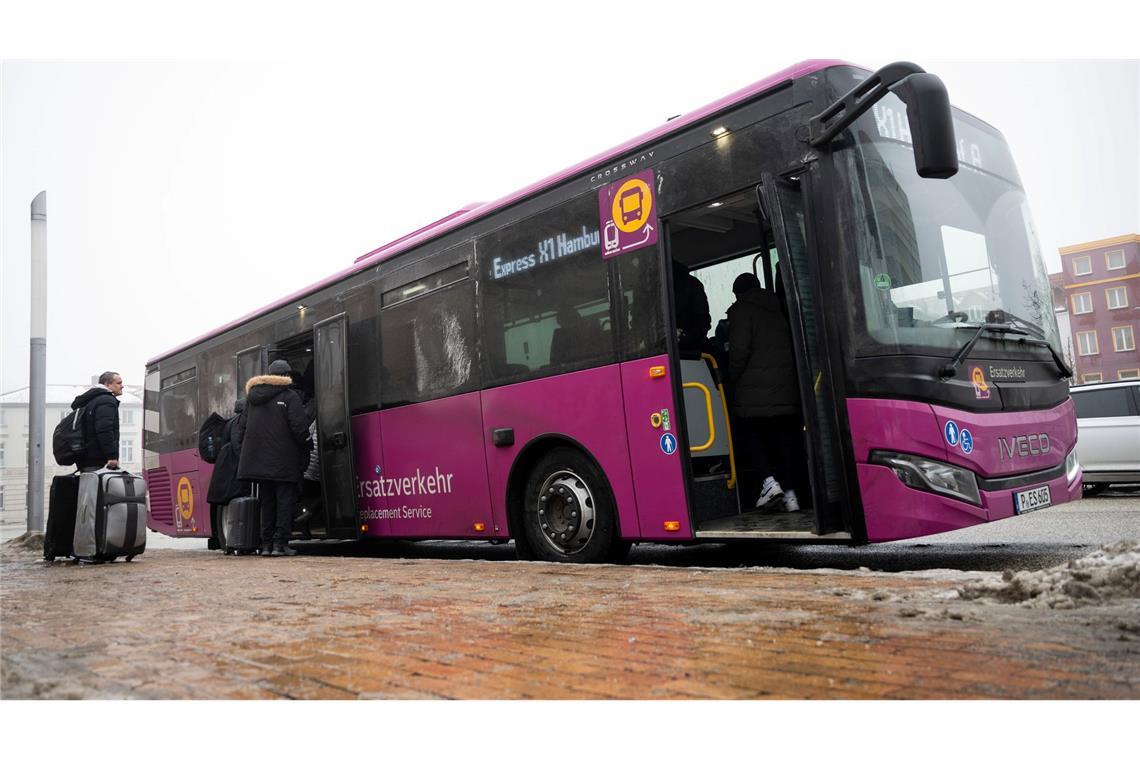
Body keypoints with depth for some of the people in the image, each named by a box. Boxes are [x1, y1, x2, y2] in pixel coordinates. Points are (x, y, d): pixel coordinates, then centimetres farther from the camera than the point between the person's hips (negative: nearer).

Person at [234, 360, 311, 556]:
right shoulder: (290, 397, -6)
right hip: (283, 462, -6)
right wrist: (305, 452, 0)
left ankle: (266, 544, 13)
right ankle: (280, 543, -4)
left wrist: (242, 453, 16)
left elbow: (241, 428, 14)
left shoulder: (252, 398, 14)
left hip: (258, 460, 6)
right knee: (285, 500, 0)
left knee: (267, 502, 13)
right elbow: (299, 428, -12)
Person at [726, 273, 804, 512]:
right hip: (787, 390, 6)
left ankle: (770, 480, -8)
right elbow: (795, 347, 17)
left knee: (749, 433, 8)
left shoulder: (740, 310, -2)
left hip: (754, 393, -5)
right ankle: (790, 491, 6)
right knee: (786, 438, 9)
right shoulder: (779, 310, 19)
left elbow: (739, 350, -14)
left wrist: (733, 379, -2)